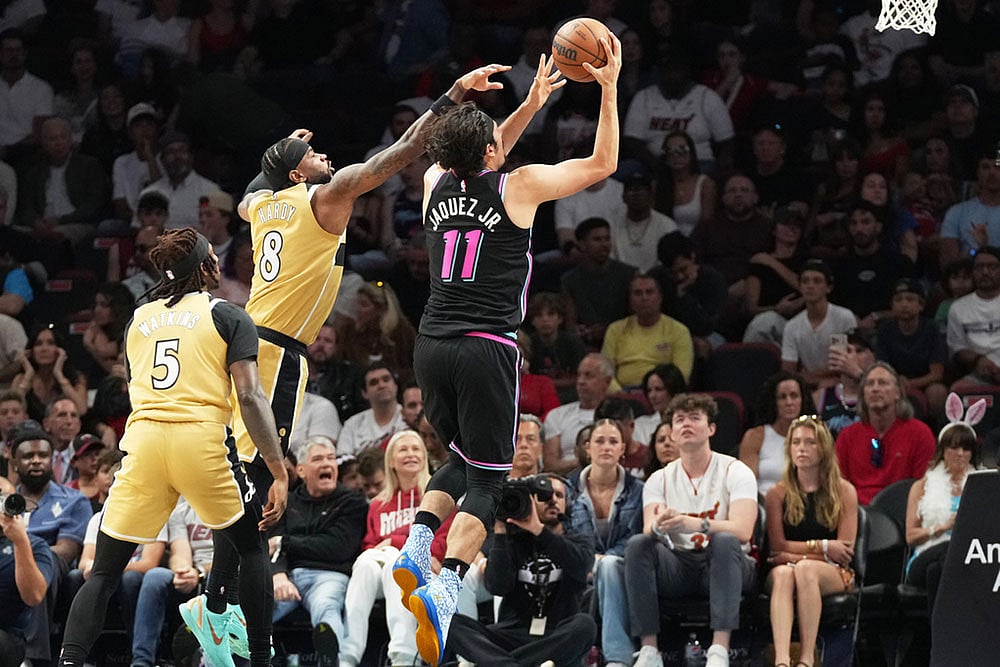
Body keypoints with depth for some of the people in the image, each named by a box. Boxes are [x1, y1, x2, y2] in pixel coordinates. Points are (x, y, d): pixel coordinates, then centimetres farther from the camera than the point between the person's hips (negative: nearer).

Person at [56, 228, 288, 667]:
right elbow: (249, 396, -3)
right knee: (251, 545, 20)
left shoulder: (139, 320, 19)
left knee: (104, 572, 5)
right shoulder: (228, 317, 7)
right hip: (202, 439, -3)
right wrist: (279, 474, -6)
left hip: (141, 439, 3)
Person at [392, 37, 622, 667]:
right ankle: (445, 587, -23)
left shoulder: (437, 183, 9)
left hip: (433, 347, 5)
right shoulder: (518, 186, -5)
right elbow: (603, 164, 6)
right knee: (486, 479, -2)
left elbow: (480, 163, 33)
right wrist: (609, 88, 12)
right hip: (486, 351, -5)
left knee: (465, 458, 25)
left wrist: (532, 103, 36)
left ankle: (417, 545, 2)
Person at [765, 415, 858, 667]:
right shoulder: (778, 494, 12)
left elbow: (845, 550, 0)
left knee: (805, 569, -36)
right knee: (782, 573, -36)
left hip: (833, 573, -1)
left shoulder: (844, 492, 8)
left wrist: (797, 555, -4)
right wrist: (822, 547, -4)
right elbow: (778, 547, 3)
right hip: (790, 567, 1)